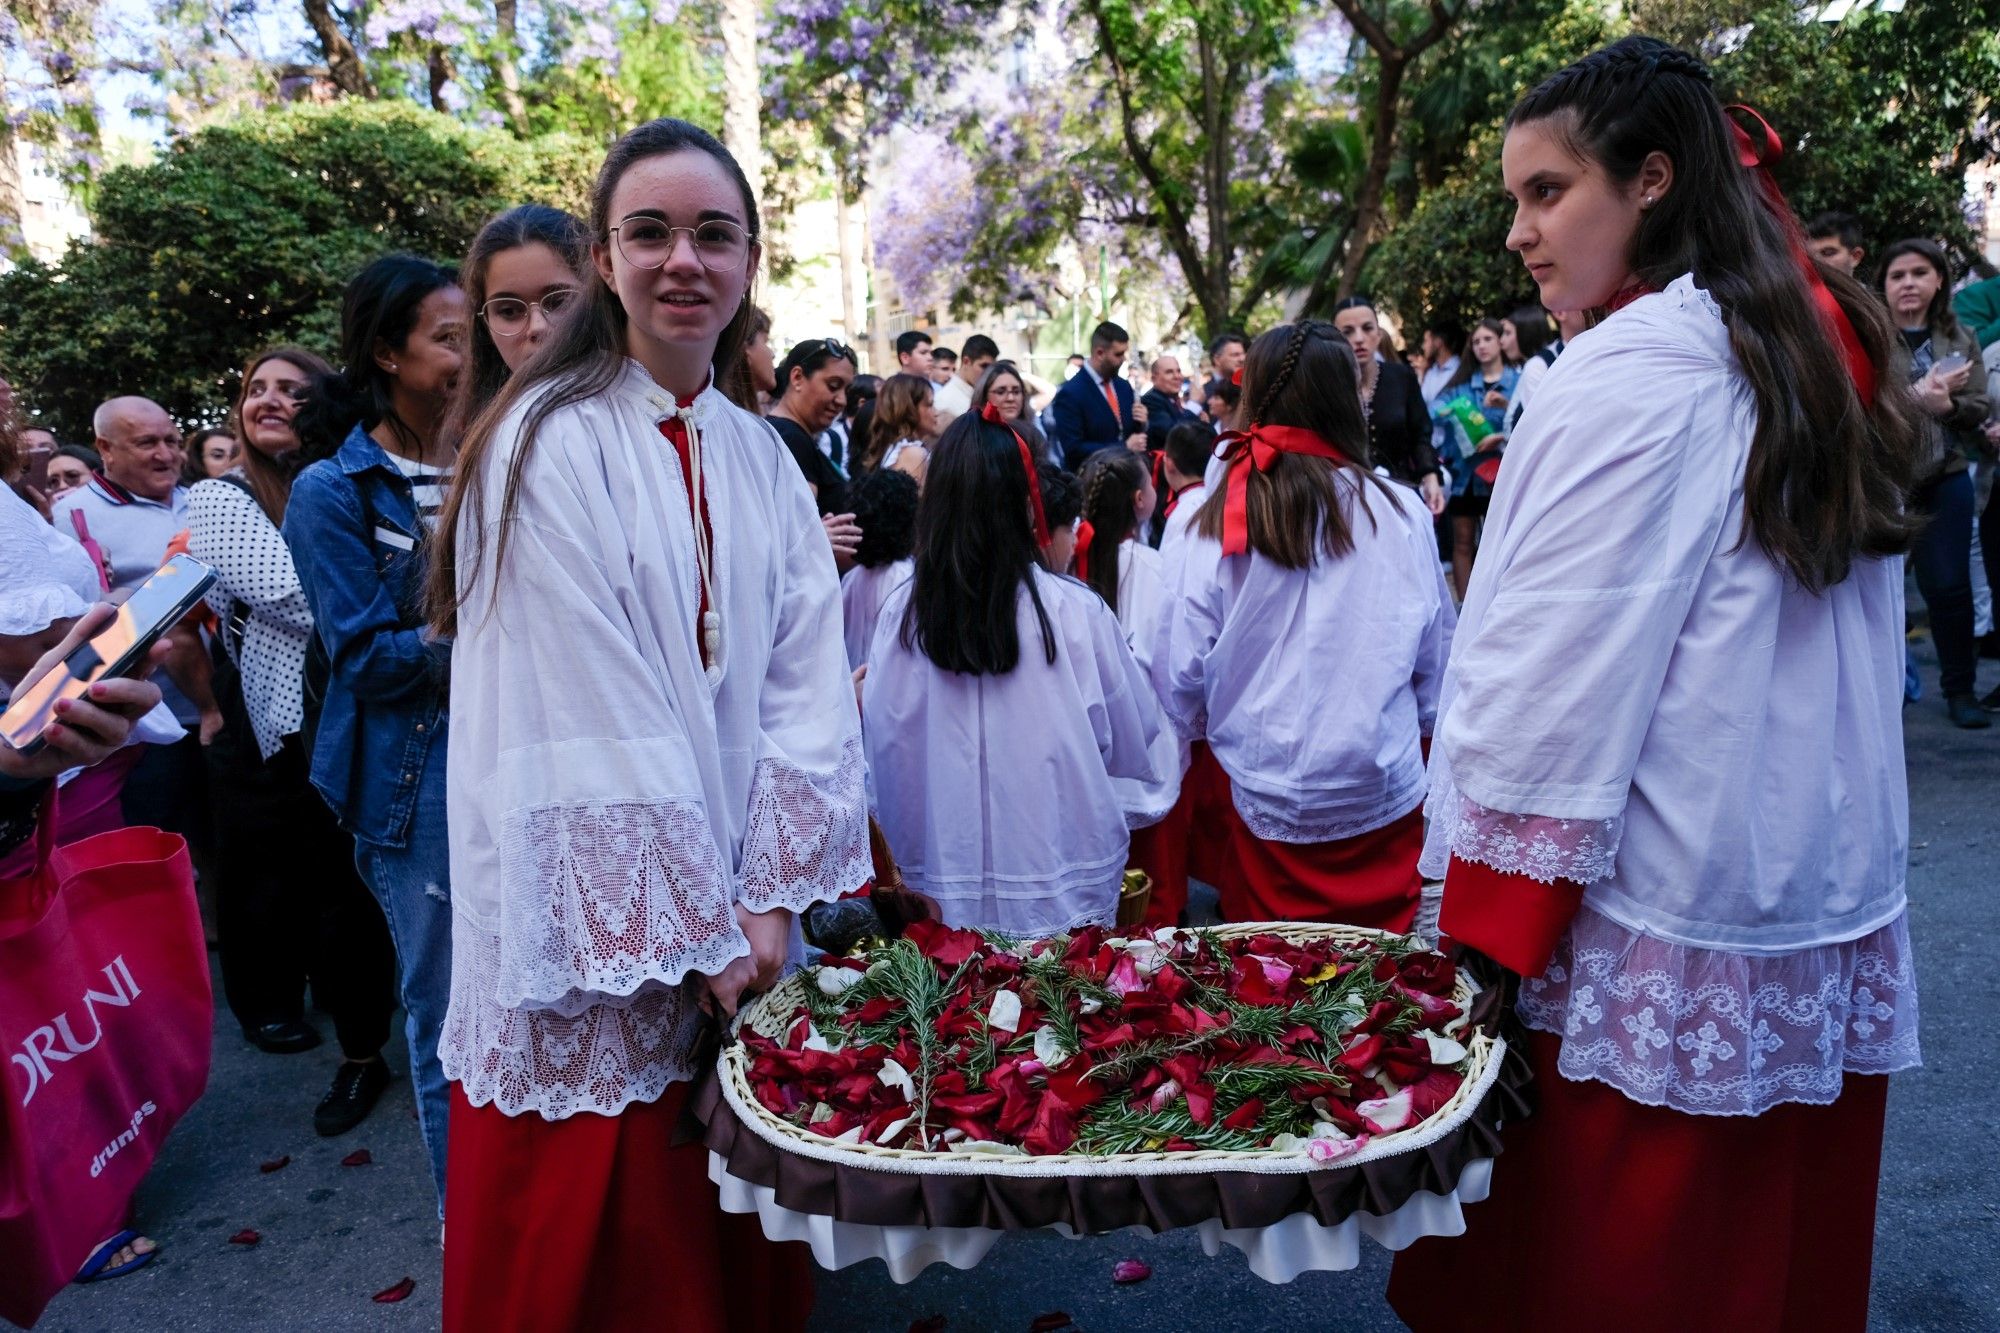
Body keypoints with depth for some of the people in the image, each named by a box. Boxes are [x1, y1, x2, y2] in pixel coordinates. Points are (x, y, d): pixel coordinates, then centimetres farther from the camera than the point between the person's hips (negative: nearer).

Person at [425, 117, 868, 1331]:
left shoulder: (763, 460, 7)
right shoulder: (550, 444, -11)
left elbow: (804, 686, 0)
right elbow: (586, 712, -16)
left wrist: (769, 899, -8)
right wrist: (697, 927, -14)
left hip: (742, 917, 5)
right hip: (601, 926, -5)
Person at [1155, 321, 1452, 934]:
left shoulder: (1215, 527, -10)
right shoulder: (1401, 513, -8)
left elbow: (1180, 686, -5)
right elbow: (1438, 661, 4)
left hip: (1265, 808, 0)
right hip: (1384, 799, 1)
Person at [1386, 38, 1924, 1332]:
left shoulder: (1635, 369, -15)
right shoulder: (1829, 354, 11)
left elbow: (1555, 685, -19)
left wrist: (1486, 937, -14)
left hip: (1658, 934, -8)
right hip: (1834, 929, 9)